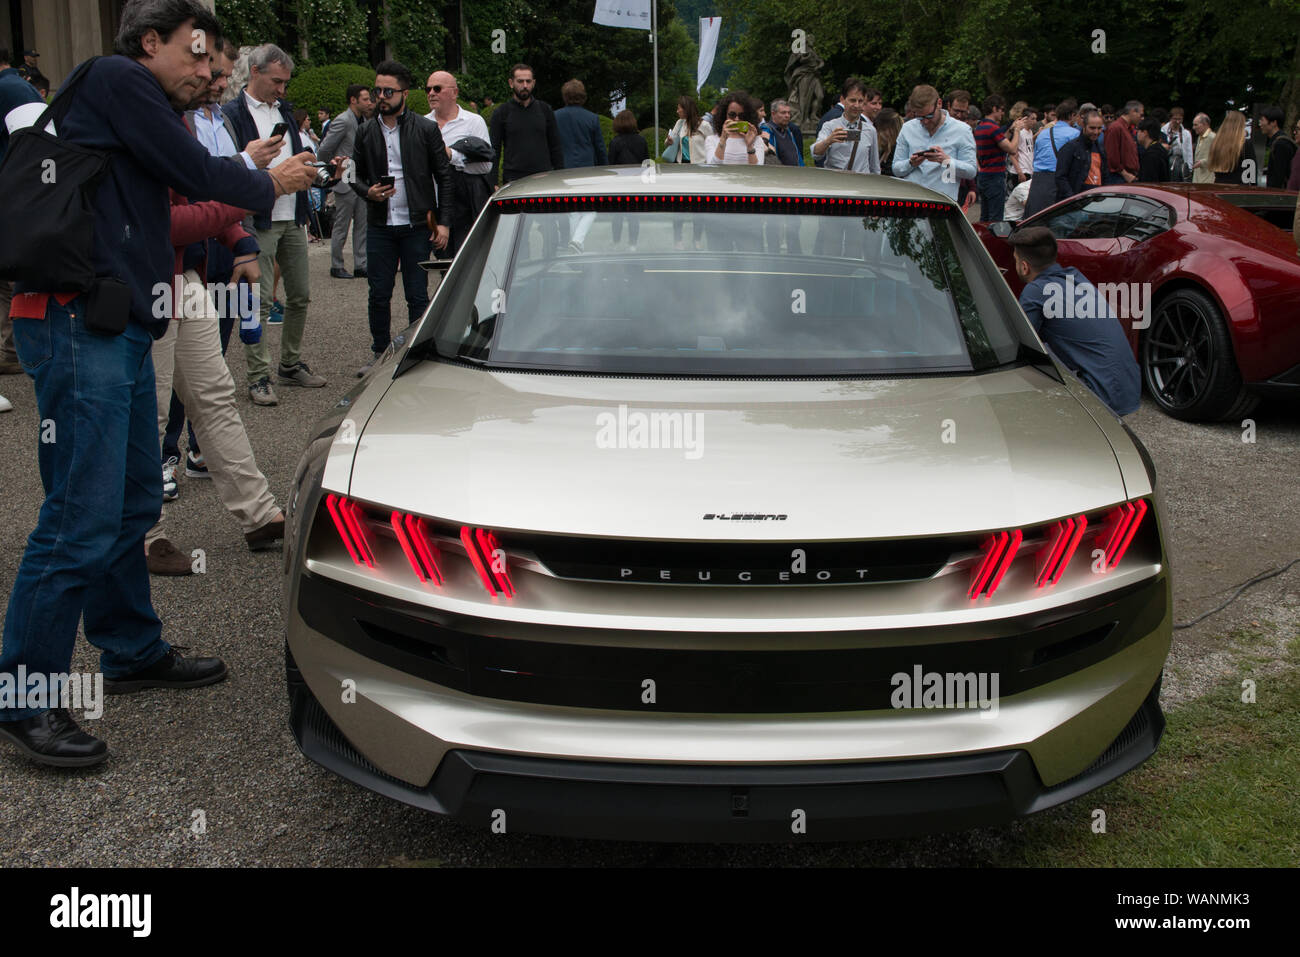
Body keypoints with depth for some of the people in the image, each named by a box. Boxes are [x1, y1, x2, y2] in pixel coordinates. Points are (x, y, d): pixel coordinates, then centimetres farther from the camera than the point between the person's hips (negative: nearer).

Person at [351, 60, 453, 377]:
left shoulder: (426, 129, 0)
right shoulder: (366, 133, 8)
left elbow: (444, 176, 0)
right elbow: (356, 175, 16)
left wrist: (443, 221, -6)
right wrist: (368, 191, -7)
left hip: (416, 224, -2)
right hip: (379, 225, 3)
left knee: (417, 296, 2)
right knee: (379, 293, 6)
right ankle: (380, 352, 20)